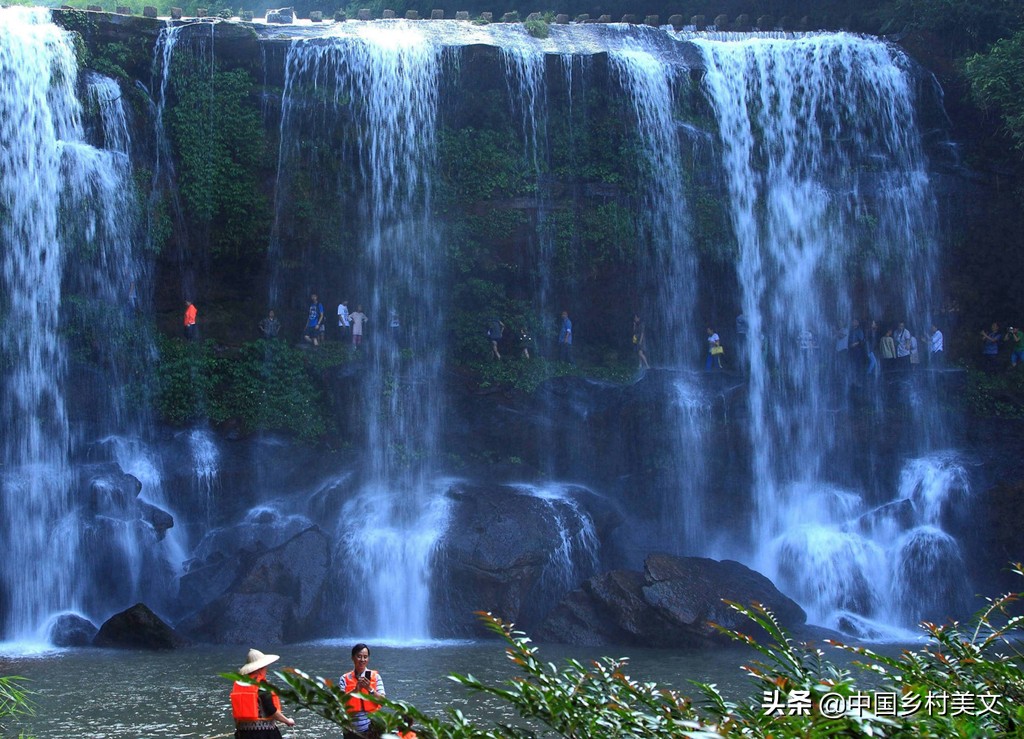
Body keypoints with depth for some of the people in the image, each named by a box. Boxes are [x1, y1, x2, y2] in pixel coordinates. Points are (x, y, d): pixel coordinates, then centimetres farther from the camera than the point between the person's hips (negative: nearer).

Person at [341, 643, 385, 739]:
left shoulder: (375, 677, 3)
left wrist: (369, 689, -18)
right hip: (352, 730, 1)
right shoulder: (345, 678, 3)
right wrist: (355, 689, -20)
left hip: (372, 728, -1)